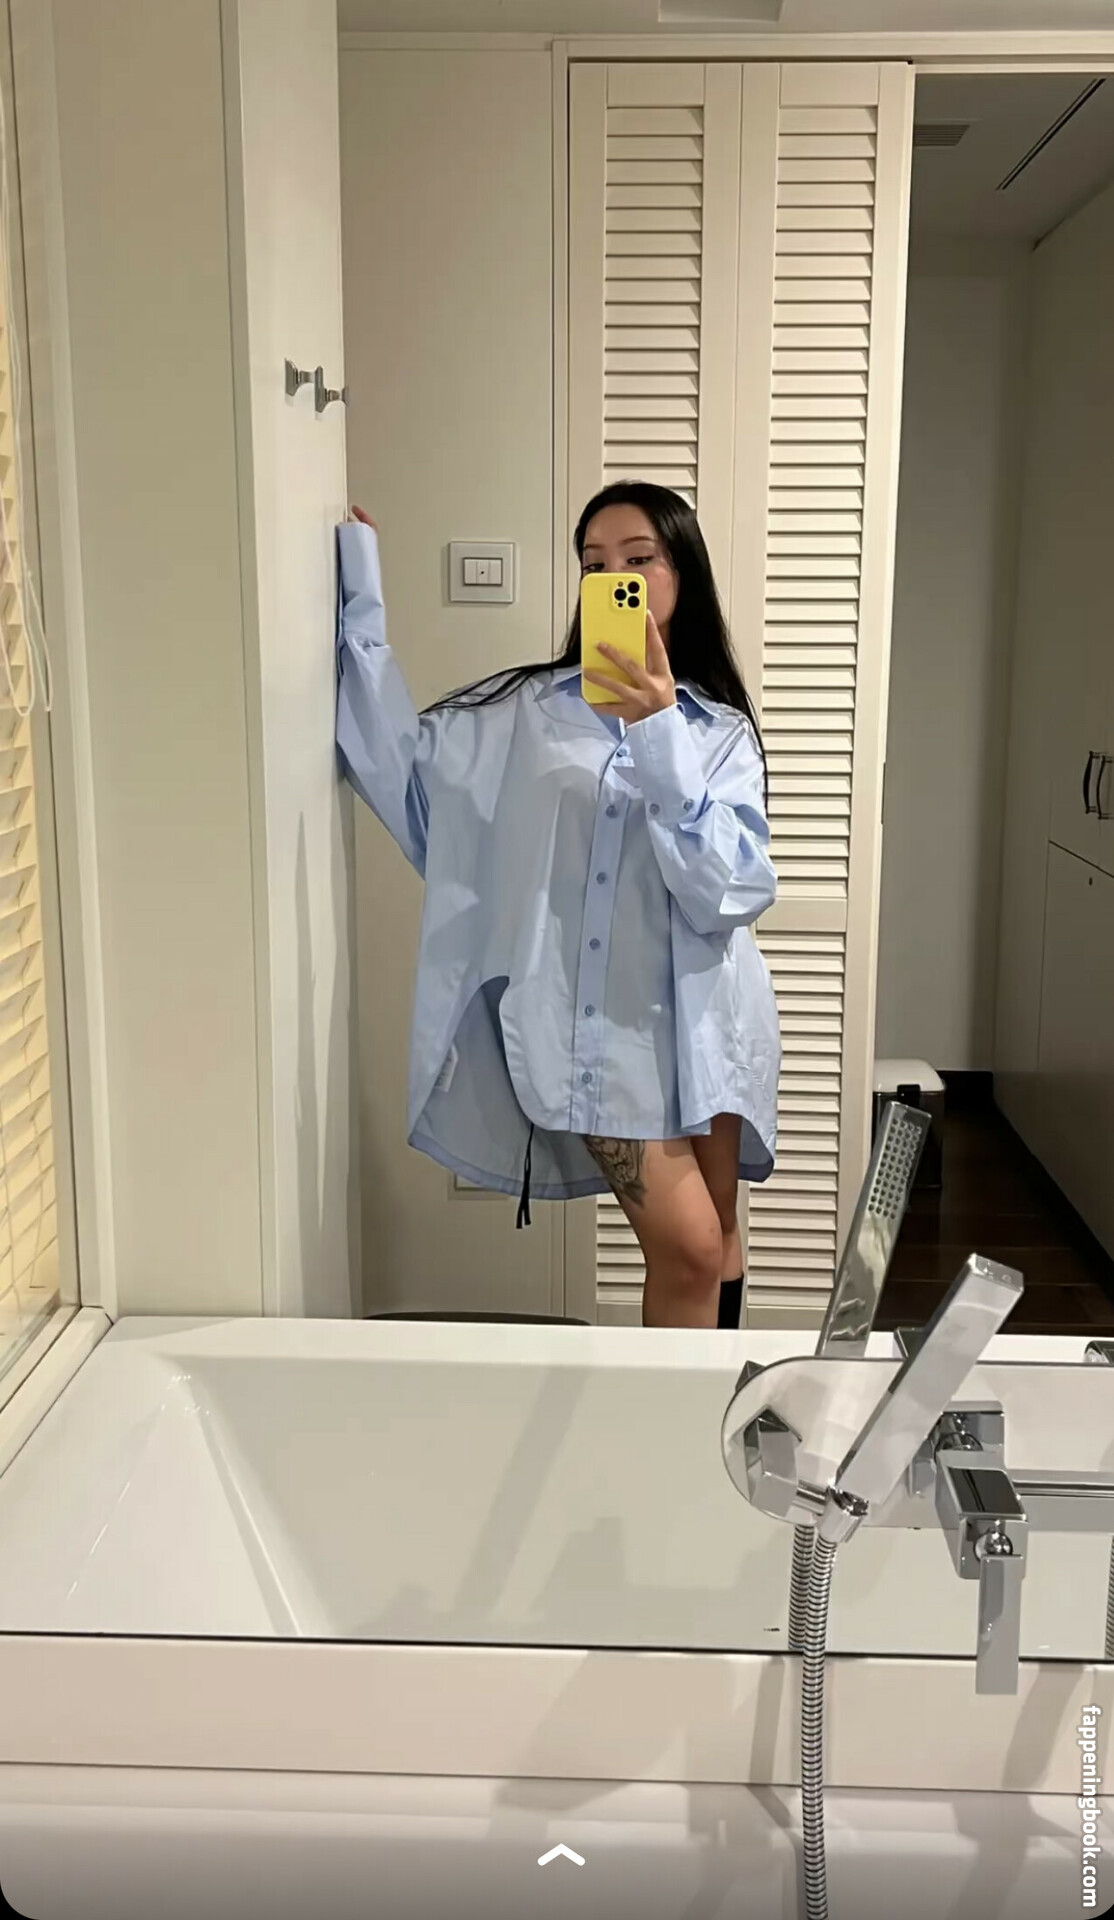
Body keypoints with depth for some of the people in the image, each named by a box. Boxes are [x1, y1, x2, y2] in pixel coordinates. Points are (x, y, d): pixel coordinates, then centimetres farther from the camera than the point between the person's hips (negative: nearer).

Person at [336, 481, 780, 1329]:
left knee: (715, 1240, 14)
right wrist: (362, 599, -4)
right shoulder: (525, 709, 4)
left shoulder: (719, 732, 4)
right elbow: (400, 768, -7)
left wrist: (659, 735, -21)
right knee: (687, 1246, -7)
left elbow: (728, 890, -11)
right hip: (595, 1018, -2)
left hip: (699, 1012, 2)